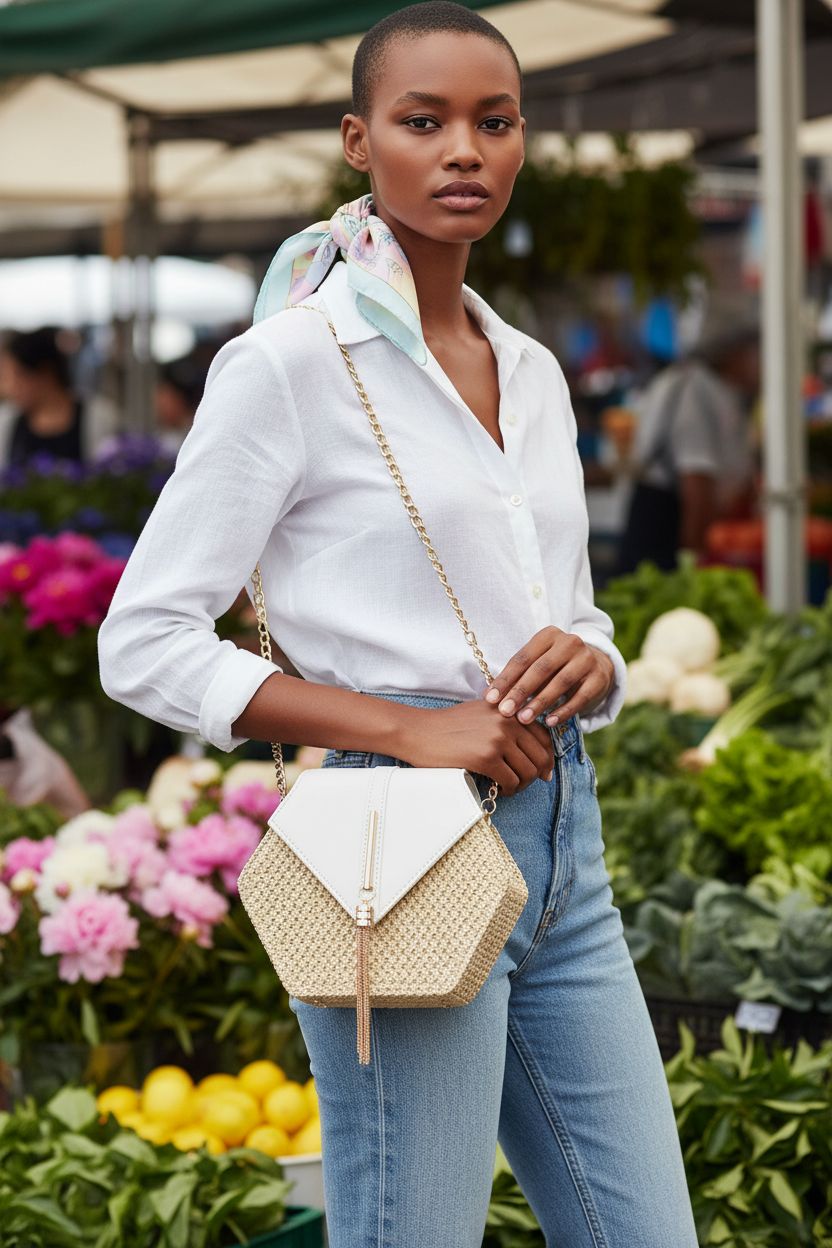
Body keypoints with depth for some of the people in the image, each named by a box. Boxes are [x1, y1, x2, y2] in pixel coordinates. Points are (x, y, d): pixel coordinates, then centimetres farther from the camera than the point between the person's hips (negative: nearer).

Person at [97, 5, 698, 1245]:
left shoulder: (534, 373, 14)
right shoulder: (289, 361, -7)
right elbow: (144, 643, -10)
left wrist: (586, 664, -5)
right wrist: (411, 727, -17)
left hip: (566, 841, 7)